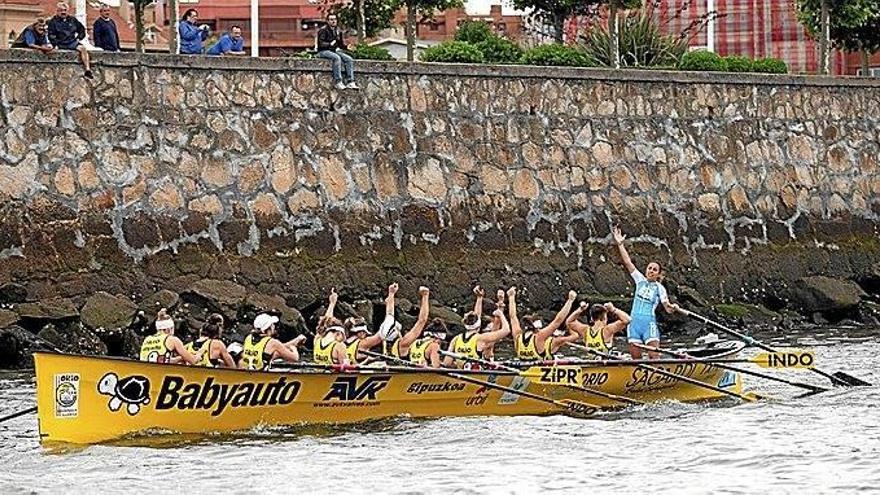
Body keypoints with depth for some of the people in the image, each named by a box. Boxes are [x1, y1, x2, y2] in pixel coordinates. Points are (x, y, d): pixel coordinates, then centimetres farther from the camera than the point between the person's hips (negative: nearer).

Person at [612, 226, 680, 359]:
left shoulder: (659, 288, 5)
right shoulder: (640, 280, 13)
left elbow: (667, 308, -3)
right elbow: (628, 263, 8)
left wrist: (672, 307, -27)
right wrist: (620, 244, 1)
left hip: (649, 322, -3)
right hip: (634, 321, 3)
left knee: (654, 356, -14)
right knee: (635, 358, 0)